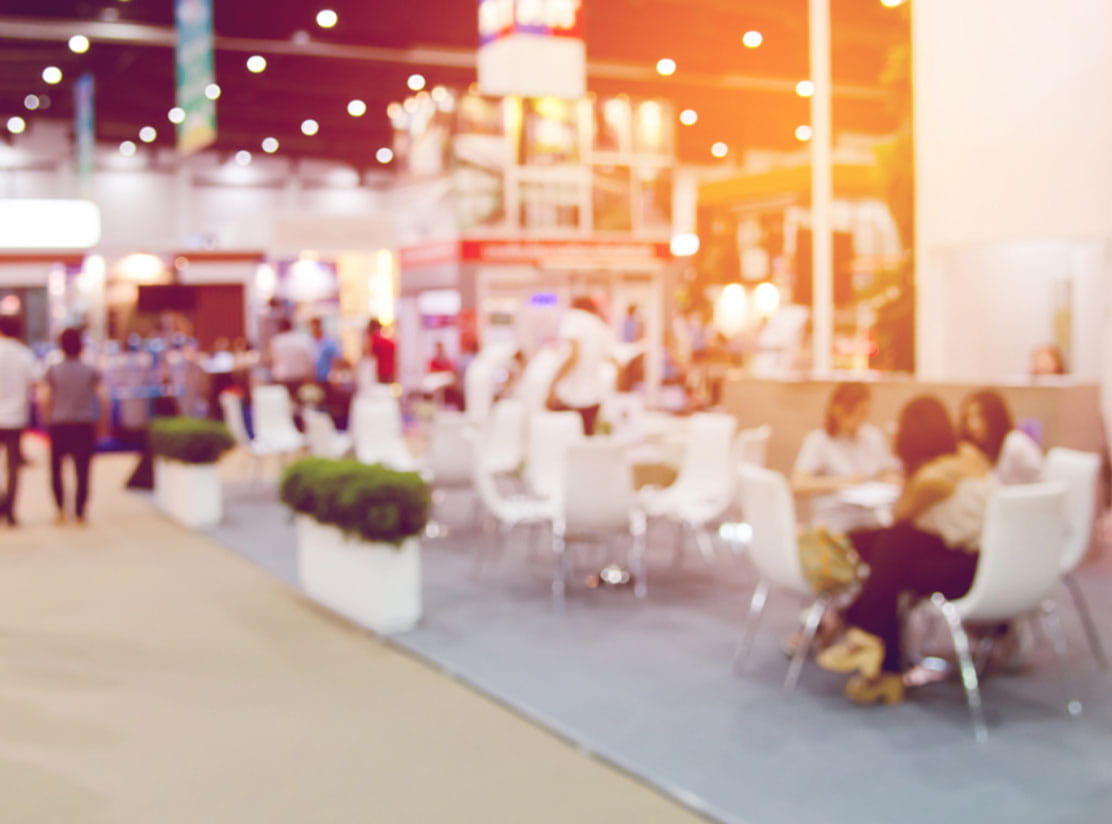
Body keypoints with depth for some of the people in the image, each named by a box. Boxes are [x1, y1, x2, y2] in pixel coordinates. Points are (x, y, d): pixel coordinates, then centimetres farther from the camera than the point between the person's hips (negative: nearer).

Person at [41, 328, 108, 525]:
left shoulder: (53, 371, -1)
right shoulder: (91, 372, 0)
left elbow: (45, 400, -6)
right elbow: (103, 399, -5)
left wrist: (48, 421, 7)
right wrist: (103, 421, 5)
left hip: (59, 426, 0)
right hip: (85, 426, 0)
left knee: (56, 468, 15)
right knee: (82, 470, 4)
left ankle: (61, 508, 3)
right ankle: (79, 513, 4)